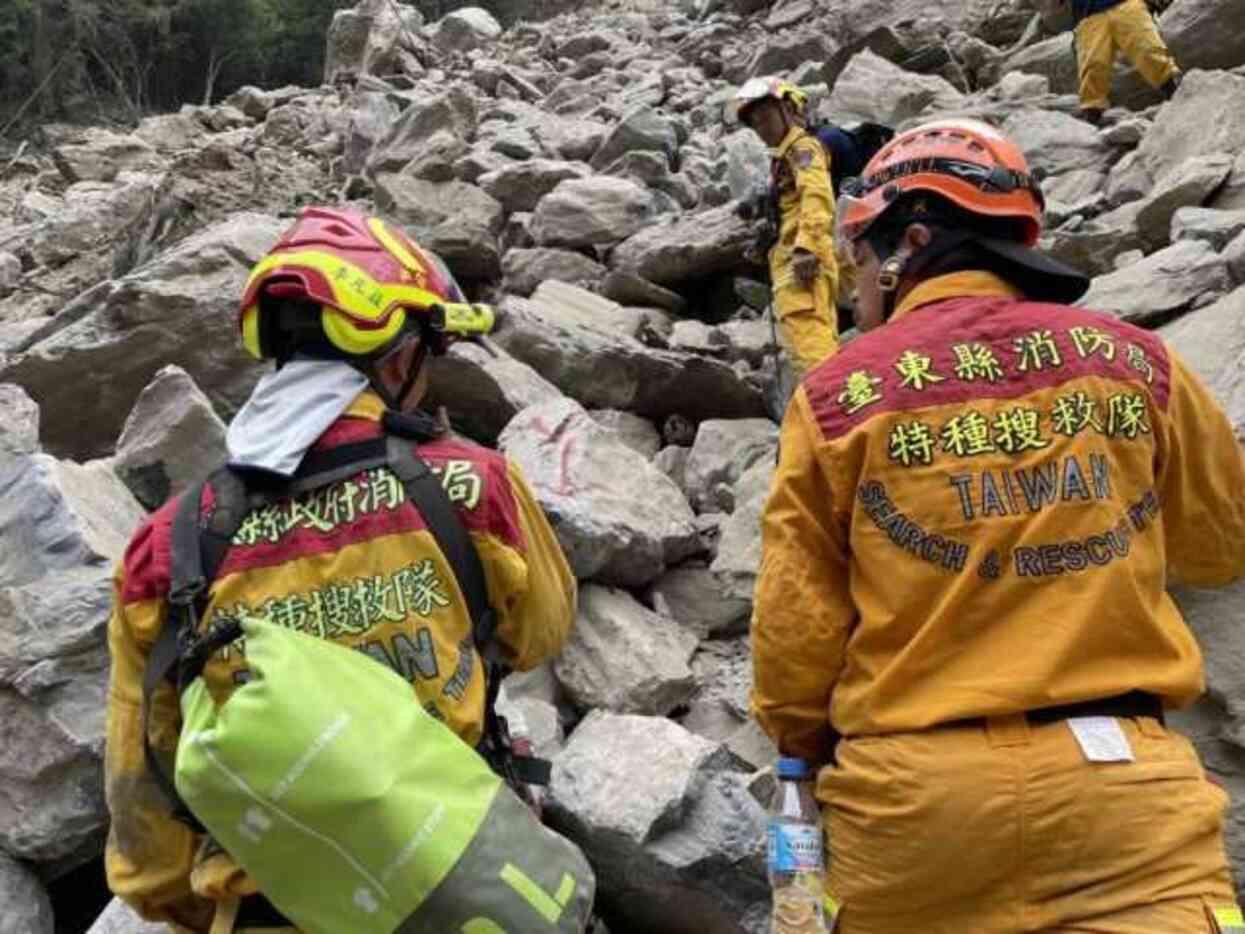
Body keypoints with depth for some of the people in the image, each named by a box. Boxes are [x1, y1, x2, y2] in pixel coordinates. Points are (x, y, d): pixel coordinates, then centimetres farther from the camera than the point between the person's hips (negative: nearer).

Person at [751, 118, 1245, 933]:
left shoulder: (839, 392, -4)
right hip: (1121, 779, 0)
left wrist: (809, 745, 17)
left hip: (913, 785, 1)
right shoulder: (1135, 360, 2)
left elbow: (794, 637, -2)